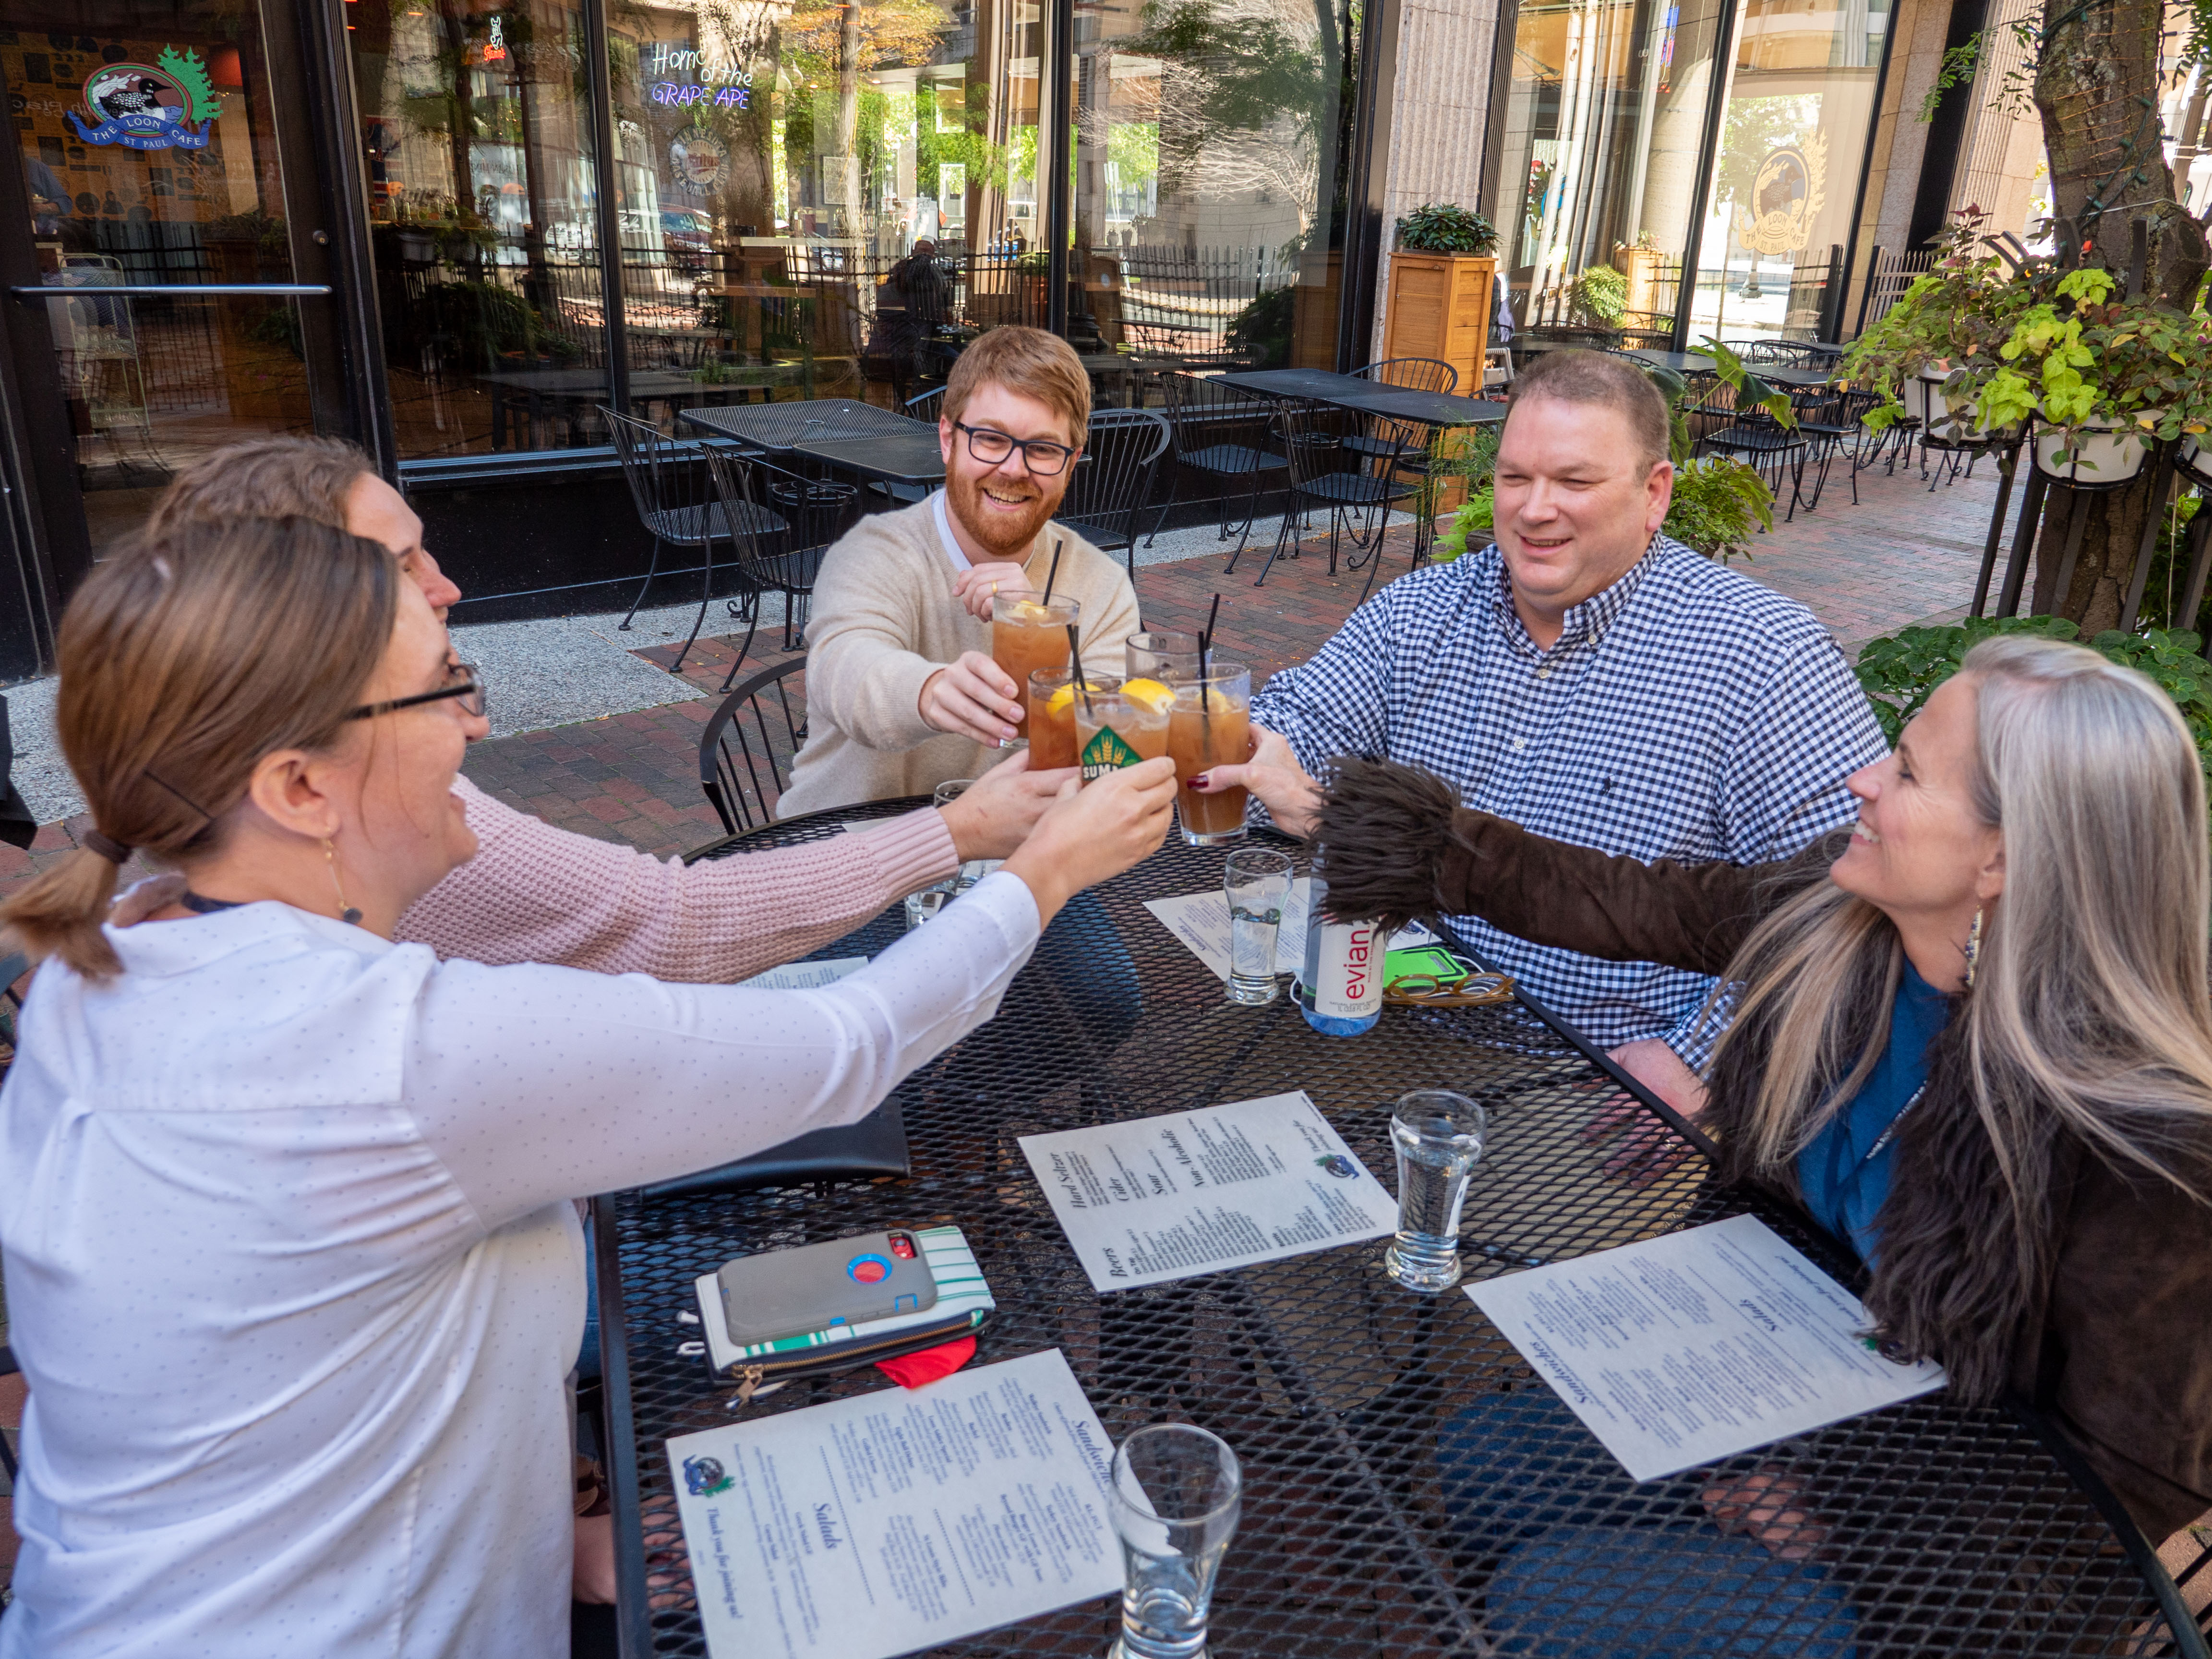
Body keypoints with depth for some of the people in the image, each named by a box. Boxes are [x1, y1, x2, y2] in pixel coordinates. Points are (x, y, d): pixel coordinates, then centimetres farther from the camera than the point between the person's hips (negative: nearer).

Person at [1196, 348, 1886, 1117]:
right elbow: (1294, 724, 3)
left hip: (1615, 1085, -3)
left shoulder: (1761, 656, -11)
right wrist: (1276, 779, -22)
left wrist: (1696, 1061, -19)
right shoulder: (1417, 610, 7)